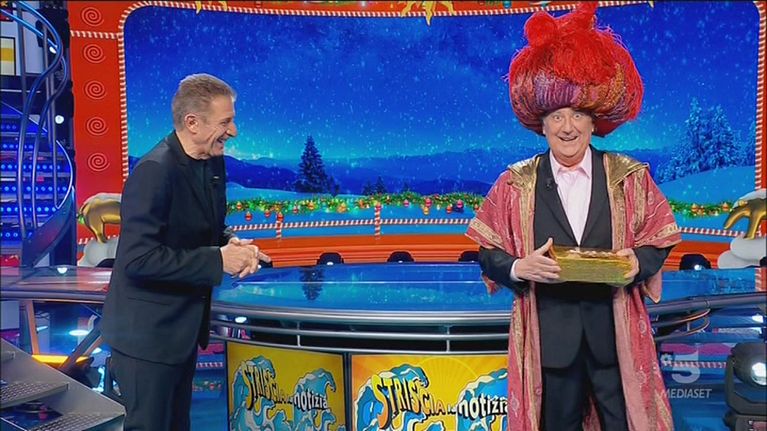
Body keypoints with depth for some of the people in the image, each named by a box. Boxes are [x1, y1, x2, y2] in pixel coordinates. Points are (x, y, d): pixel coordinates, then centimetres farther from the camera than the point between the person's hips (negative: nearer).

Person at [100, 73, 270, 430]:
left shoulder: (213, 162, 2)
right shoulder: (155, 171, -24)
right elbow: (138, 258, -28)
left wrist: (231, 244, -7)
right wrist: (218, 260, -26)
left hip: (184, 327, 8)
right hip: (147, 333, -8)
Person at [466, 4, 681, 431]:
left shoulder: (630, 177, 1)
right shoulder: (516, 184, -2)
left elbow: (659, 240, 6)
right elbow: (488, 253, -1)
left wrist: (639, 262, -15)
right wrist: (518, 268, -20)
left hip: (615, 331, 1)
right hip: (549, 335, 0)